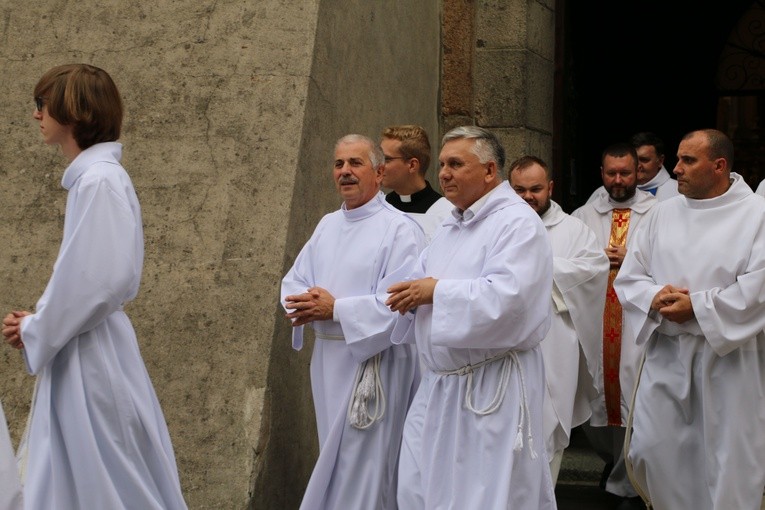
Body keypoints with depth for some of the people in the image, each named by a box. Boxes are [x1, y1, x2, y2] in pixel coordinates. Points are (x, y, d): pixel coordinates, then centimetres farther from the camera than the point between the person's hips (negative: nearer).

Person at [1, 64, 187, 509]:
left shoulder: (99, 180, -16)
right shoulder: (90, 176, 12)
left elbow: (103, 279, -23)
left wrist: (38, 331, -10)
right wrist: (39, 322, 8)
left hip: (92, 358, -9)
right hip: (78, 355, 9)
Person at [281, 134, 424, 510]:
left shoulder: (400, 229, -11)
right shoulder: (327, 225, 13)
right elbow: (294, 281, 13)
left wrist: (335, 309, -18)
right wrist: (308, 306, -10)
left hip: (374, 361, -7)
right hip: (328, 358, 7)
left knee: (362, 468, -4)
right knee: (335, 461, 15)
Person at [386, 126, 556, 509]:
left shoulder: (517, 222, -12)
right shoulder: (450, 227, 17)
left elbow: (506, 297, -26)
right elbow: (423, 282, 19)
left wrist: (437, 291, -16)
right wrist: (411, 295, -5)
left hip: (494, 387, -9)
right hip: (440, 383, 9)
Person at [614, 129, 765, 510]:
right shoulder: (663, 214, 10)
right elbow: (628, 277, 9)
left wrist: (697, 307, -16)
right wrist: (654, 297, -12)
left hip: (727, 356, -4)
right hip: (666, 352, 4)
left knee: (729, 459, 3)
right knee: (651, 449, 5)